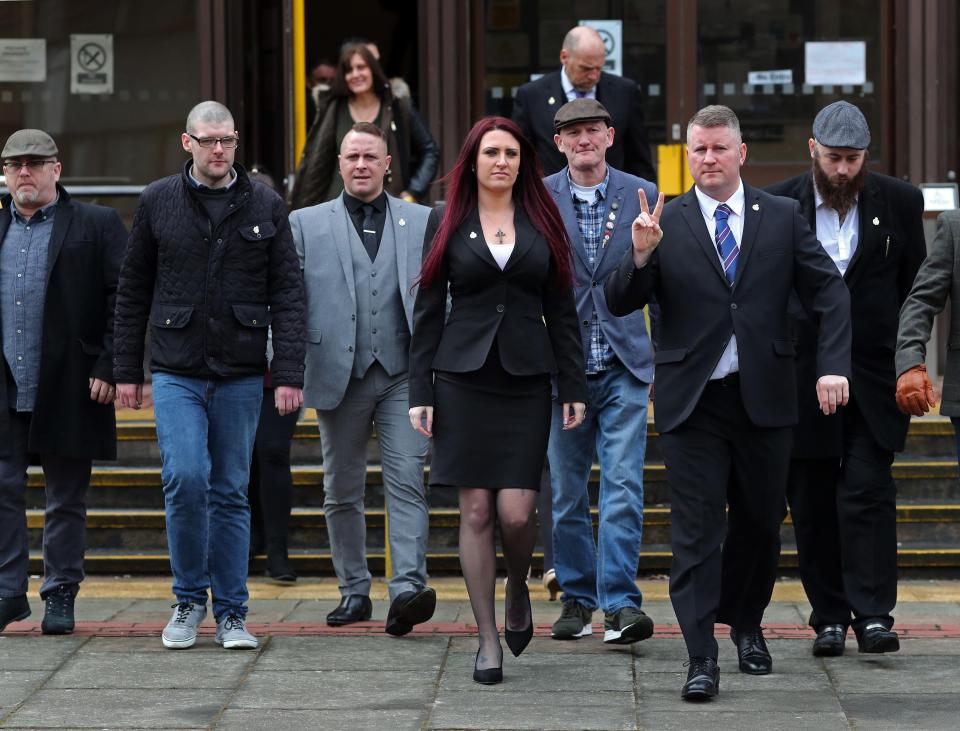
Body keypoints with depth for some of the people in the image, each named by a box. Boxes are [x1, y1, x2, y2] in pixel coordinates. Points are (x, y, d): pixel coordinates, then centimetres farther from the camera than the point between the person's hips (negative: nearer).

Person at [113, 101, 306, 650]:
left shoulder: (265, 206, 4)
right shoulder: (158, 202, 4)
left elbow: (288, 293, 3)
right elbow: (133, 291, 9)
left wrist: (290, 373, -6)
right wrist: (128, 369, 5)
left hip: (241, 374, 1)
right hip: (177, 371, -1)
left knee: (232, 492, 5)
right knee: (186, 478, -14)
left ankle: (232, 614, 13)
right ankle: (189, 600, 4)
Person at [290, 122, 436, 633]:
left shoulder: (422, 222, 9)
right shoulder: (306, 224, 9)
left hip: (403, 375, -1)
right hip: (338, 376, 1)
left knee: (407, 483, -13)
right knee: (342, 492, 8)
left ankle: (408, 589, -19)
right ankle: (354, 592, 19)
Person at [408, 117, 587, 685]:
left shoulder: (542, 223, 8)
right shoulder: (448, 223, 6)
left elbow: (562, 311, 9)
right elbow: (428, 311, 6)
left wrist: (574, 388, 4)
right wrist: (419, 392, 0)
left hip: (525, 378, 0)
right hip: (462, 377, 0)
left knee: (517, 510, -9)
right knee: (477, 511, -1)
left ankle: (518, 590, 23)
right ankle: (489, 640, 6)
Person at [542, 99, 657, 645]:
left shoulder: (643, 196, 3)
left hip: (624, 364, -1)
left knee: (624, 486, -11)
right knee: (567, 492, 8)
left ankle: (621, 603, -13)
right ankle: (577, 597, 20)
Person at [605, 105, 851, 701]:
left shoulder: (783, 217, 5)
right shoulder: (664, 223, 1)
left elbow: (830, 293, 4)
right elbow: (619, 303, -3)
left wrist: (834, 365, -9)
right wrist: (641, 255, -22)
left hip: (764, 398, 2)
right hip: (693, 402, -2)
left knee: (760, 522, 13)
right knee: (697, 530, -6)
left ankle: (747, 626, 35)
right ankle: (702, 659, -6)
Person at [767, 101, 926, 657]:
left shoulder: (900, 202, 2)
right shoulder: (777, 206, 0)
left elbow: (917, 289, 9)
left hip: (873, 375, -1)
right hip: (801, 376, 1)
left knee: (869, 492, -10)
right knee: (812, 503, 5)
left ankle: (874, 615, -9)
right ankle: (830, 617, 14)